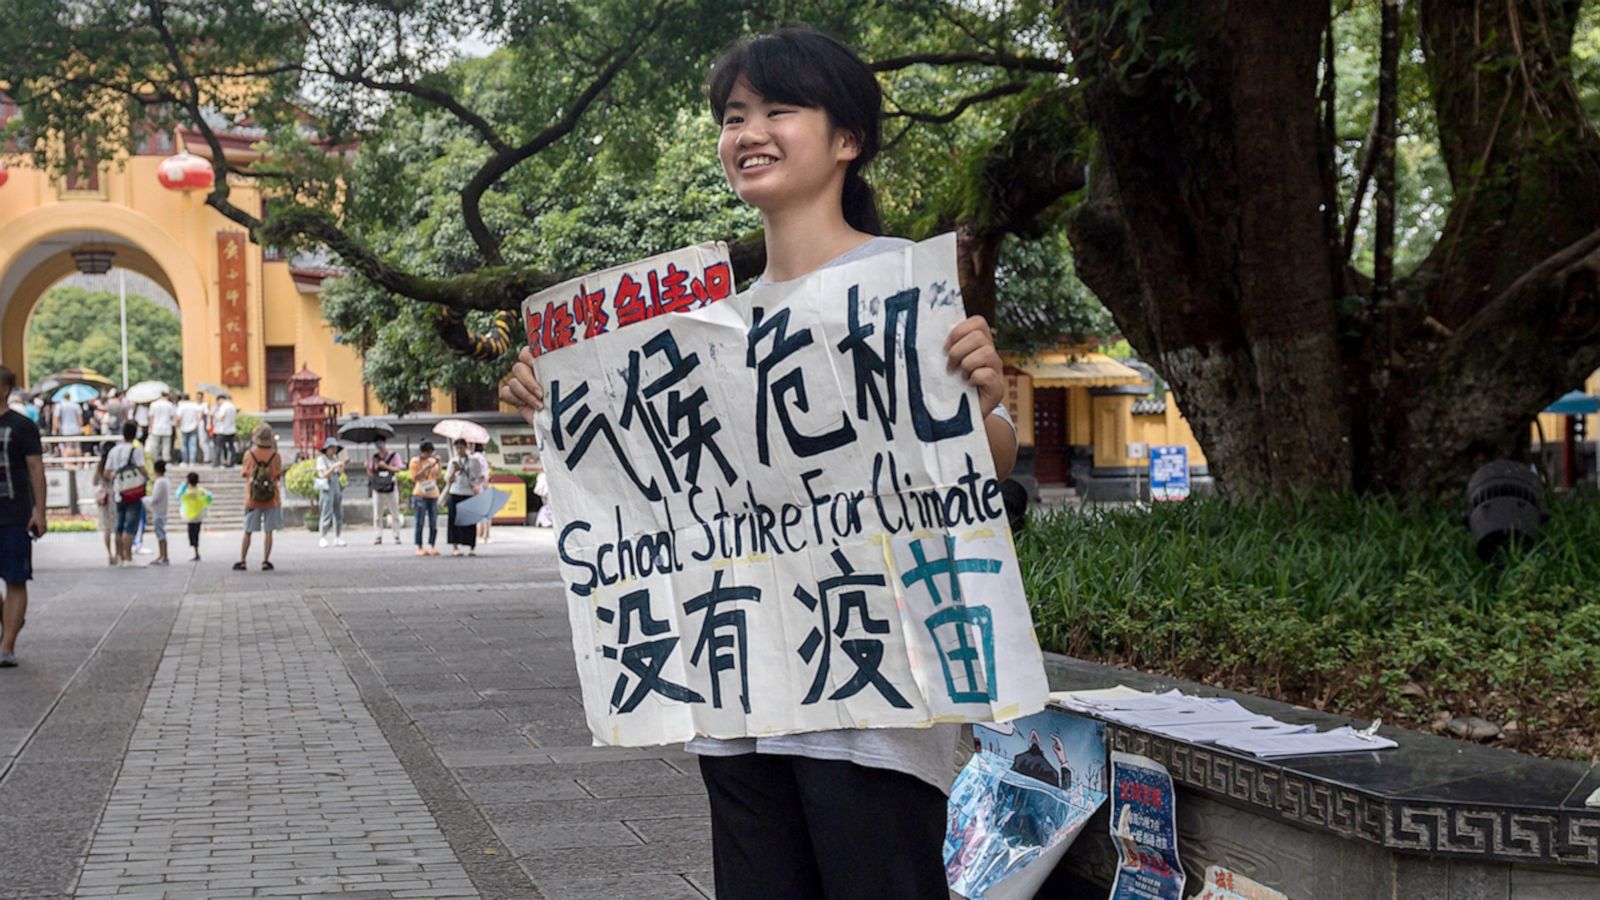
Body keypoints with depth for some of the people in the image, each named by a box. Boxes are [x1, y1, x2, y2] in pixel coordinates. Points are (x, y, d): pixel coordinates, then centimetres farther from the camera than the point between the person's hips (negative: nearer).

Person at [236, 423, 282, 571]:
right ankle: (265, 562, 2)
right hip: (271, 499, -1)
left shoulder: (249, 454, -8)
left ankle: (242, 561, 11)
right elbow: (278, 475, 1)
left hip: (252, 498, 1)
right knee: (268, 531, 4)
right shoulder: (275, 456, -9)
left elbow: (244, 473, 3)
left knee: (247, 532, 10)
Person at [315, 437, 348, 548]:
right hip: (326, 487, -6)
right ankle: (322, 538, -8)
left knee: (339, 514, 3)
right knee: (327, 513, -11)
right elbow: (325, 474, -13)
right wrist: (334, 466, -21)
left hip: (337, 486, 6)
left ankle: (338, 539, 7)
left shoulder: (335, 458, 14)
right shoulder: (321, 459, -3)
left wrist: (343, 464, 0)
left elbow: (339, 474, 12)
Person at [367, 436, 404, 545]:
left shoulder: (394, 455, 3)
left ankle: (397, 536, 6)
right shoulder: (374, 457, 9)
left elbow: (397, 469, -8)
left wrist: (386, 466, -20)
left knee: (395, 514, 1)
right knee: (377, 515, -1)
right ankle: (378, 536, 2)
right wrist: (368, 466, -13)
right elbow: (370, 473, 6)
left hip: (390, 488, -2)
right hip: (378, 488, 2)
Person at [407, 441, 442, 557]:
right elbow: (414, 477, -9)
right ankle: (419, 548, -1)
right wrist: (427, 468, -14)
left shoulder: (433, 461, 15)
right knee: (420, 523, -4)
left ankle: (432, 547, 7)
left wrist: (438, 464, 3)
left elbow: (437, 477, 13)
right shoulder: (415, 461, 1)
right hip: (420, 495, -4)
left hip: (433, 495, 4)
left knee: (434, 524, 1)